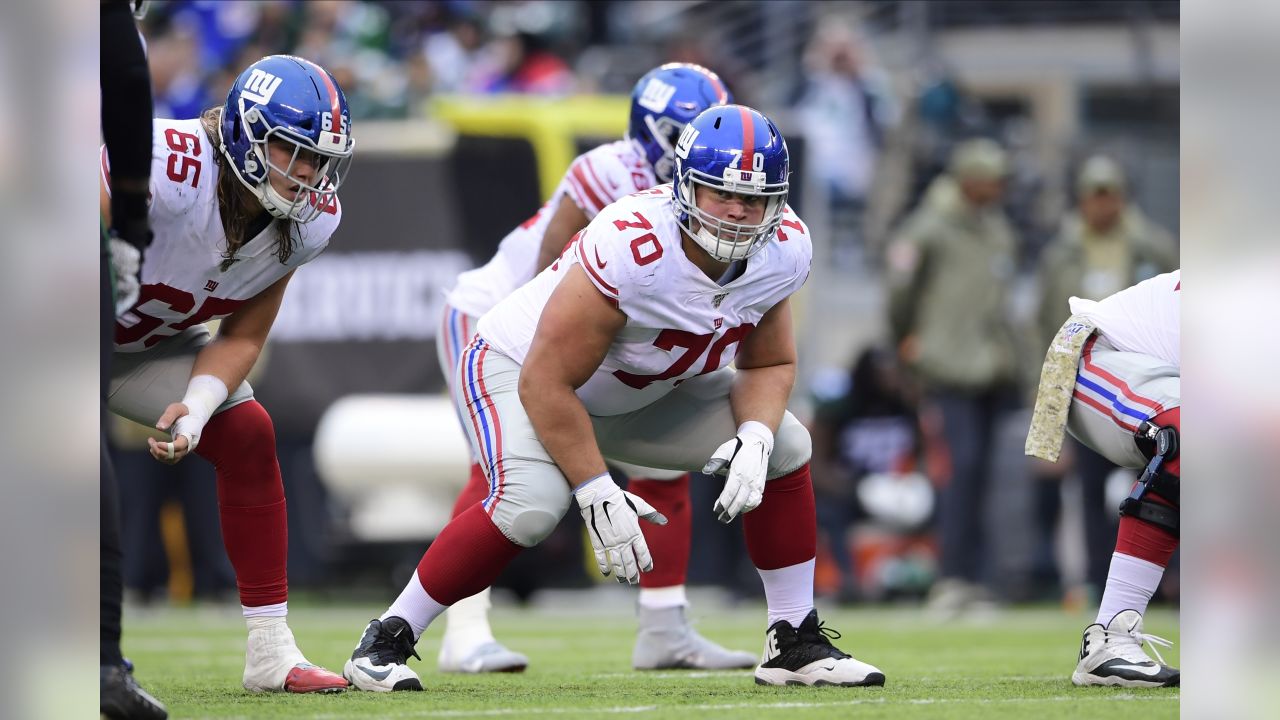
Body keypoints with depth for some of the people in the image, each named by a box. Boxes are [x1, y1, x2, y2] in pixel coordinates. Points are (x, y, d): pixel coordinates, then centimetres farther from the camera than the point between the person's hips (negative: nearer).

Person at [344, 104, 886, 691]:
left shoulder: (782, 252, -17)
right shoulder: (630, 249, -38)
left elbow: (770, 364, 0)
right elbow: (547, 383, -32)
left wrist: (754, 439, -21)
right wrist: (599, 496, -31)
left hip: (644, 391, 7)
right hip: (520, 368, -7)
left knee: (784, 450, 0)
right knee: (532, 503, -33)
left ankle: (794, 642, 12)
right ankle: (386, 641, -18)